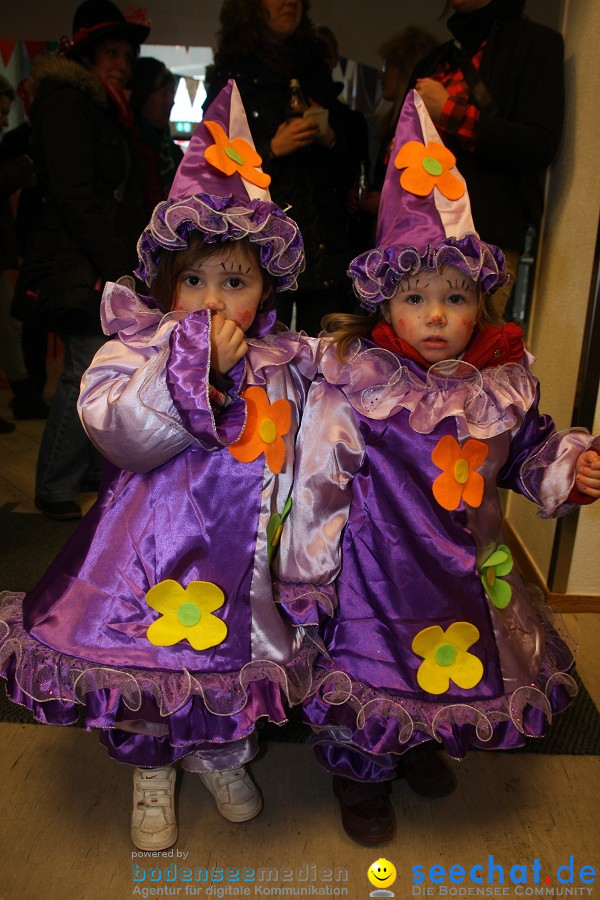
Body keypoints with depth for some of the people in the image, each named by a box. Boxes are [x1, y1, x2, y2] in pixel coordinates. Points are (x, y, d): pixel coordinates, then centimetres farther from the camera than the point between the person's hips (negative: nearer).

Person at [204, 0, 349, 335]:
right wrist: (272, 149, -13)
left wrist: (330, 139, -1)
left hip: (322, 233, 4)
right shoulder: (230, 75, 5)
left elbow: (344, 153, 22)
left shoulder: (316, 70, 19)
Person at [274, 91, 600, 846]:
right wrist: (310, 570, -9)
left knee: (458, 666, 23)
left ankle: (420, 744, 55)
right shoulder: (351, 386, -18)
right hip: (376, 564, -5)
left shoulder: (504, 384, -5)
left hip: (467, 568, 5)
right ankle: (361, 772, 40)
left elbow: (529, 452, 11)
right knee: (368, 663, 10)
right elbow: (319, 482, -14)